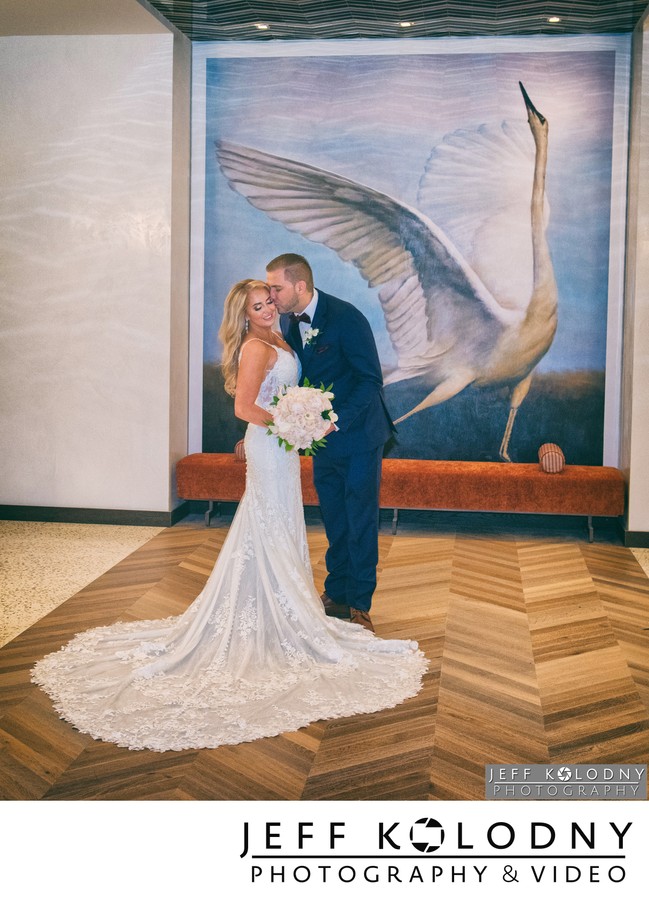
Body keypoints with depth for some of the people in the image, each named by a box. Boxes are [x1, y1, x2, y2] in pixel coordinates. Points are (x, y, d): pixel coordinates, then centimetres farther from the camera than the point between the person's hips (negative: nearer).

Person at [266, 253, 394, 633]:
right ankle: (336, 596, 27)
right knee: (335, 523, 16)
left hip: (357, 435, -7)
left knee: (361, 523, 2)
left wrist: (337, 421, -28)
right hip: (323, 436, 7)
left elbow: (371, 378, -21)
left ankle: (360, 606, 11)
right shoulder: (289, 321, 2)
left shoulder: (346, 317, -20)